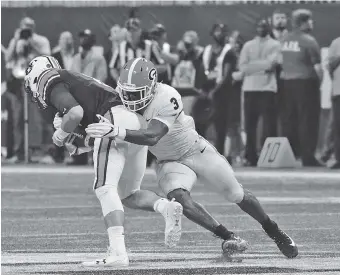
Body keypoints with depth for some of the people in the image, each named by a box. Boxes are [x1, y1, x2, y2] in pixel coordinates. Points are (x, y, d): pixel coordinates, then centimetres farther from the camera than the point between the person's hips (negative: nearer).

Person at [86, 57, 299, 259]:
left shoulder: (166, 98, -34)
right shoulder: (127, 94, -14)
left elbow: (152, 137, -45)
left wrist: (117, 132, -57)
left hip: (198, 152, -4)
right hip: (171, 163, 4)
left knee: (237, 196, 6)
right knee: (179, 198, -27)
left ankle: (275, 232, 33)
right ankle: (229, 237, -15)